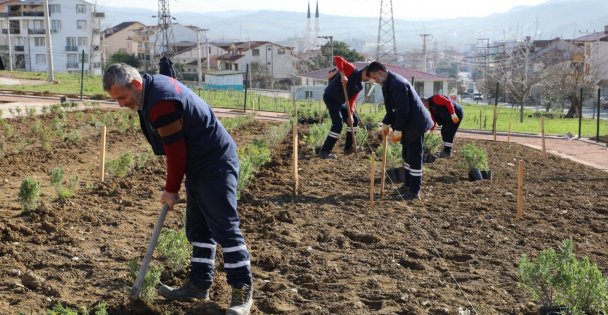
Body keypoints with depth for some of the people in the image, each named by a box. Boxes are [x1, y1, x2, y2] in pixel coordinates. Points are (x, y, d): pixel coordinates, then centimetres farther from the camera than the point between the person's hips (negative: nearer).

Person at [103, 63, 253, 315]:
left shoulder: (160, 103, -25)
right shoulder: (154, 86, 8)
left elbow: (176, 150, -19)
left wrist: (171, 189, -6)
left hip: (215, 164, -11)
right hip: (200, 164, 11)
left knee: (224, 227, -7)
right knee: (198, 228, 14)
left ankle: (243, 291, 1)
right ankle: (199, 284, 24)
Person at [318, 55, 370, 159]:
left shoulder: (359, 86, 9)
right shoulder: (351, 70, -12)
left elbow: (352, 100, 1)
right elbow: (337, 59, -23)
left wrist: (350, 114, -14)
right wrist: (342, 74, -32)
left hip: (340, 102, 9)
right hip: (330, 97, -9)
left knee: (354, 119, 14)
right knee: (338, 123, -20)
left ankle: (348, 147, 23)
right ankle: (324, 151, -17)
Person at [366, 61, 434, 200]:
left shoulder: (397, 84, -23)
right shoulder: (389, 83, 10)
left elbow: (403, 109, -25)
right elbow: (392, 107, 17)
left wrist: (398, 130, -21)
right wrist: (386, 124, 8)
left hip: (415, 124, -11)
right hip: (408, 124, 11)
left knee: (414, 157, -5)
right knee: (407, 155, 18)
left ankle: (414, 192, 0)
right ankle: (408, 185, 29)